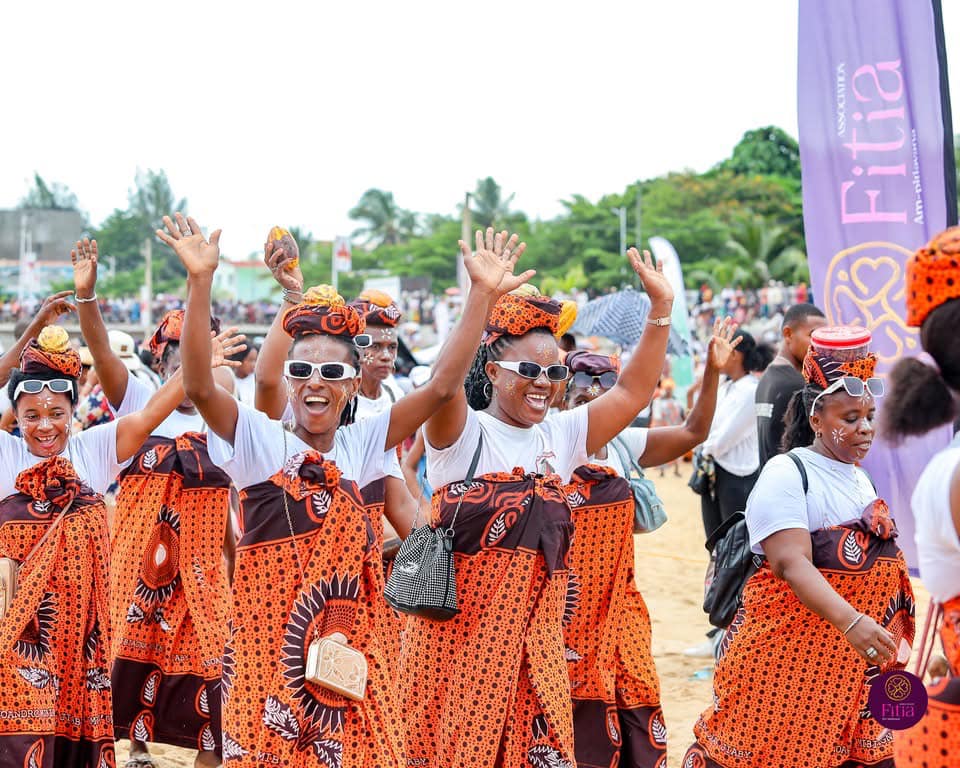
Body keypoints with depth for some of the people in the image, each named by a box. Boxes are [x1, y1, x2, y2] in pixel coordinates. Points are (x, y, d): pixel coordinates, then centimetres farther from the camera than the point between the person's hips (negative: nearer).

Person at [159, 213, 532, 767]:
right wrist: (201, 281, -27)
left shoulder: (361, 445, 7)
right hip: (270, 645, -2)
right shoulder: (260, 441, -1)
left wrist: (483, 294, -8)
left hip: (349, 652, 3)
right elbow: (200, 386, -17)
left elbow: (442, 387, -1)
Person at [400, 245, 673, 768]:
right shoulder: (462, 434, -4)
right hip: (460, 631, -5)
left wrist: (660, 309, 3)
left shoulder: (560, 437, 12)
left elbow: (632, 392, 11)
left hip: (534, 636, 5)